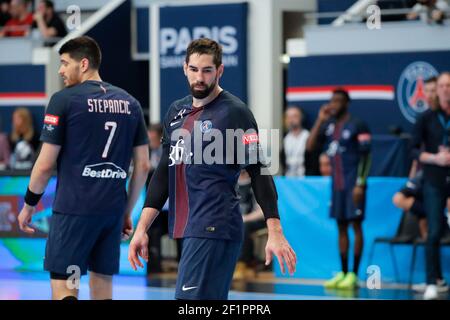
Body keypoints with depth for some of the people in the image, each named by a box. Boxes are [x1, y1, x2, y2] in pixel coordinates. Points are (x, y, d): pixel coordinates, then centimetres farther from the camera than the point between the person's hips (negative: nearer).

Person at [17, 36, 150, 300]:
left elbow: (45, 165, -6)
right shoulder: (130, 103, 10)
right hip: (113, 209, 5)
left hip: (74, 209, -5)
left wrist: (29, 205, 7)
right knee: (103, 291, 13)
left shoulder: (64, 100, -5)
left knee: (64, 291, -3)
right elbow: (143, 166, 11)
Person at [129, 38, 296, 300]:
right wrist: (142, 227, 13)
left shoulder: (234, 112, -5)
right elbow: (165, 171, 19)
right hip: (187, 229, 7)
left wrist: (275, 232, -15)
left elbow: (258, 172, -8)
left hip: (214, 229, -7)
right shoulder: (177, 112, 15)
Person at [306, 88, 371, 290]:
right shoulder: (328, 125, 11)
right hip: (337, 183, 7)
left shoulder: (357, 125, -7)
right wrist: (320, 120, -1)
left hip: (353, 183, -7)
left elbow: (366, 156, -11)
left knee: (355, 224, -5)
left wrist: (360, 184, -17)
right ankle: (342, 273, 14)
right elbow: (310, 146, 5)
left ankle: (354, 274, -4)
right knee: (341, 226, 9)